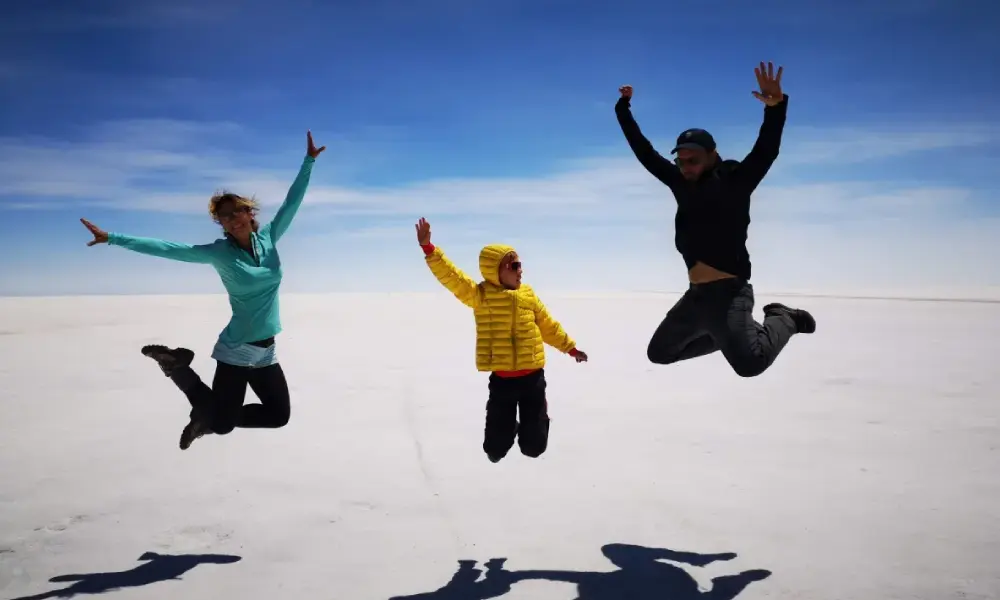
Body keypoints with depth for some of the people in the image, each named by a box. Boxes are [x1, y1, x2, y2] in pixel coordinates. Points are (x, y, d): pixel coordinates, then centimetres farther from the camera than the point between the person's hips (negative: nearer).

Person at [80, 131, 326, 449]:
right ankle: (178, 366, 21)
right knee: (221, 424, 0)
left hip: (265, 351, 5)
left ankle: (210, 417, 32)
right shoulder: (220, 252, -10)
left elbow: (292, 201, 6)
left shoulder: (268, 238, 1)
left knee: (279, 415, 13)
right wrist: (112, 238, -16)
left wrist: (309, 160, 6)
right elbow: (166, 249, -12)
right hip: (236, 349, -5)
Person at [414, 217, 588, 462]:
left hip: (532, 377, 3)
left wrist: (570, 347, 21)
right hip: (502, 379, -2)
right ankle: (506, 429, 39)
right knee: (496, 448, 2)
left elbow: (548, 325, 17)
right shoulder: (480, 294, -6)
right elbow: (449, 275, -16)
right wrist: (428, 247, -27)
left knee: (534, 446, 6)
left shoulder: (527, 294, 6)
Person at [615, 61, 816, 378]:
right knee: (659, 352, 20)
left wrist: (776, 107, -37)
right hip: (695, 295, 8)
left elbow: (766, 151, -21)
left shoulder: (734, 180, -6)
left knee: (750, 362, -28)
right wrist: (623, 110, 17)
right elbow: (645, 153, 17)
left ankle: (782, 319, 4)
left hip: (729, 292, -7)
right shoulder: (681, 183, 10)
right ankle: (727, 334, 29)